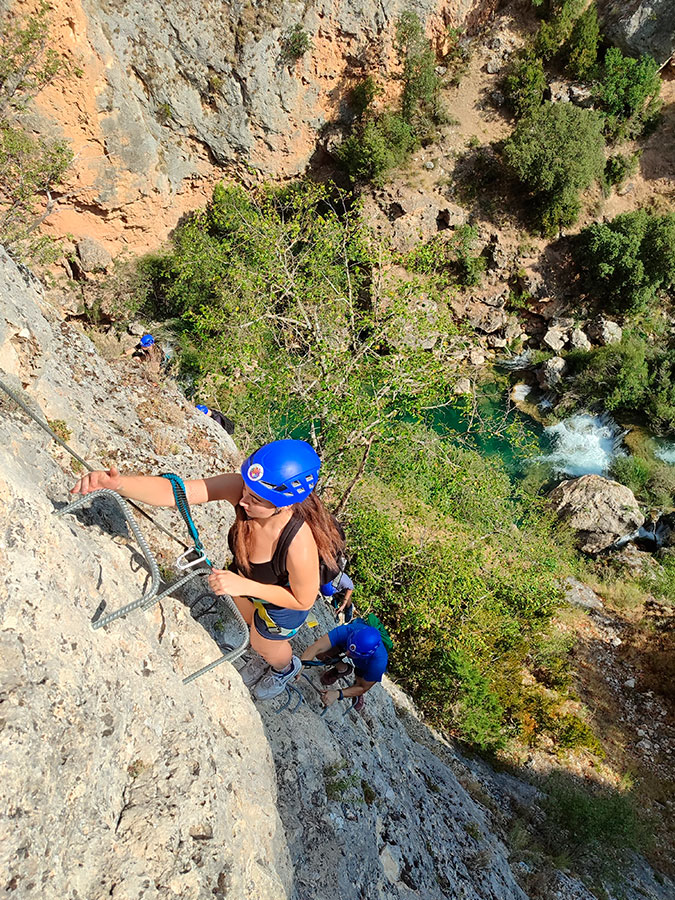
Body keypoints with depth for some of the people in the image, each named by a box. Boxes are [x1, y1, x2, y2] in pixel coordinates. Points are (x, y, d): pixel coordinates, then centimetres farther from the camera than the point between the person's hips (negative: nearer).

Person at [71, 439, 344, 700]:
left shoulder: (300, 547, -47)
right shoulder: (239, 487, -37)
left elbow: (304, 601, -27)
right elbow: (175, 491, -43)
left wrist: (243, 586, -34)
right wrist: (117, 482, -60)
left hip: (283, 597, -4)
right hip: (246, 575, 5)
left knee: (263, 643, 28)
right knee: (250, 621, 36)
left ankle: (286, 667, 68)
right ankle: (262, 658, 74)